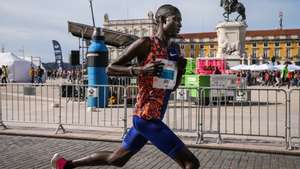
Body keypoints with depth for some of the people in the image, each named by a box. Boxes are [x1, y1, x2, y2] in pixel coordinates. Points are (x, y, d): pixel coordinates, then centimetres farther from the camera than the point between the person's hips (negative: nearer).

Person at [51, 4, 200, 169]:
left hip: (150, 117, 9)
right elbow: (110, 68, -7)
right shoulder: (145, 43, -10)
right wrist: (140, 69, -21)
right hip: (147, 117, -9)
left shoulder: (175, 49, 14)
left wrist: (181, 69, 0)